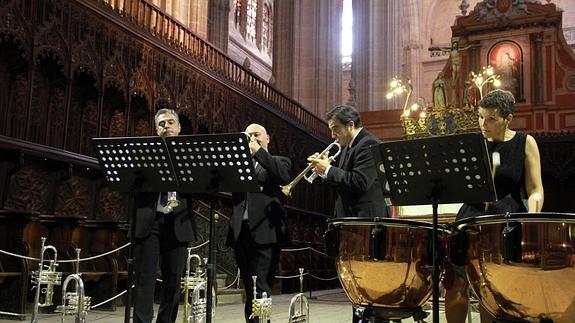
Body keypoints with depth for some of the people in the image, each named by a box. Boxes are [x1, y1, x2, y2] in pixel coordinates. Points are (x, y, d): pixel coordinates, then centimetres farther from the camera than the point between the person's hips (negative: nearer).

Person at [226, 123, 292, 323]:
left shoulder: (278, 161, 12)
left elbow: (284, 177, -10)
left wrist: (259, 152, -10)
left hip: (265, 232, -4)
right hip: (241, 231, 4)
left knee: (260, 289, -11)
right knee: (249, 289, 9)